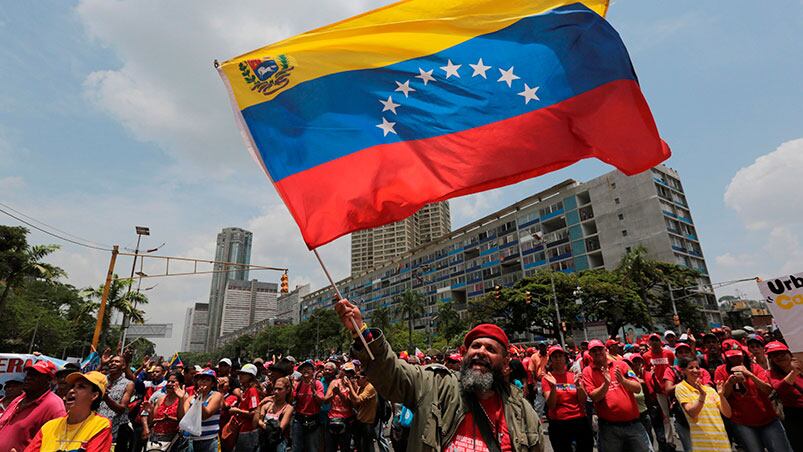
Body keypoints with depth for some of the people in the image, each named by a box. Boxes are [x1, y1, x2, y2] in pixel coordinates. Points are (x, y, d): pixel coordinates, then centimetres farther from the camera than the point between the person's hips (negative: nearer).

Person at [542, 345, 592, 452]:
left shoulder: (573, 376, 4)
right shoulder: (547, 378, -4)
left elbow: (583, 401, -1)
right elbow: (551, 405, -10)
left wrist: (578, 385, -18)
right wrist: (553, 386, -25)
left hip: (580, 421, 2)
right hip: (558, 424, -2)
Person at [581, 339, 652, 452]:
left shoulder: (621, 364, 2)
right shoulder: (587, 372, -3)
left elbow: (638, 388, -3)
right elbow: (594, 397, -11)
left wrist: (623, 380, -22)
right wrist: (606, 383, -26)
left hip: (633, 422, 2)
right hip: (609, 426, -2)